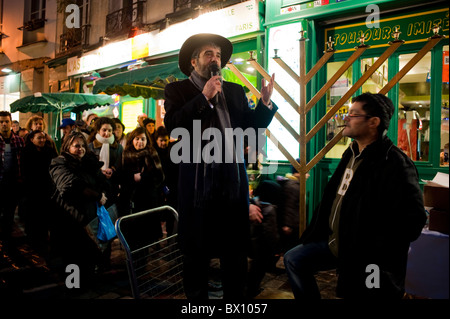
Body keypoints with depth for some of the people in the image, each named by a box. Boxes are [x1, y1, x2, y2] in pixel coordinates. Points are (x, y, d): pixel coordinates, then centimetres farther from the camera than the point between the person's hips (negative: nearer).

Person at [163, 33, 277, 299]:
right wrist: (204, 97, -15)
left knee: (236, 249, 14)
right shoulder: (178, 90, 3)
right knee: (197, 250, 12)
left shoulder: (235, 91, 13)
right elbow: (172, 125, -14)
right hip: (198, 182, -3)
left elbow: (253, 126, 9)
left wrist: (265, 103, -6)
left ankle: (236, 297, 32)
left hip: (234, 180, 3)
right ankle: (196, 297, 32)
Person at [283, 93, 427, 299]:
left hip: (364, 259, -8)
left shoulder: (395, 164, -22)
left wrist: (371, 253, -20)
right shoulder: (351, 154, 7)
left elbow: (412, 219, -26)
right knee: (293, 259, 11)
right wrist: (314, 234, 13)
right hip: (335, 243, 9)